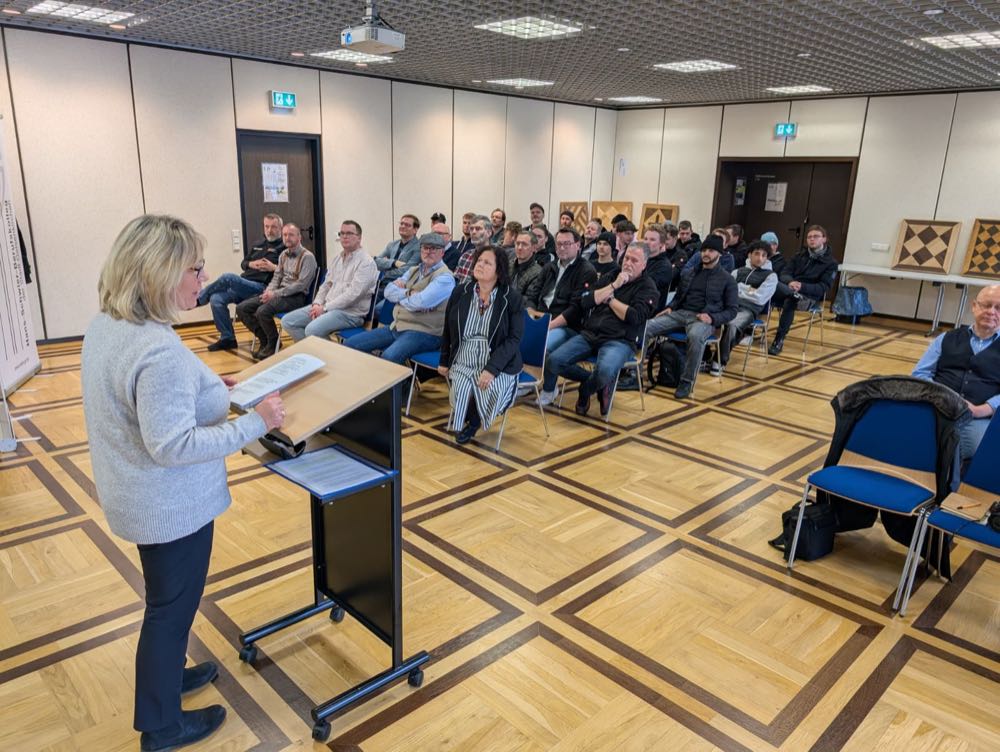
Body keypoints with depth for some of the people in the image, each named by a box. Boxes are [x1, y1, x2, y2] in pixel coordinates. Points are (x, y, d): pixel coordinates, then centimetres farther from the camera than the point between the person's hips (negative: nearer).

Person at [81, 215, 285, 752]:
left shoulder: (105, 325, 0)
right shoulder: (159, 349, -32)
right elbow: (173, 444, -30)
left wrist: (207, 389, 11)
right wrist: (255, 423, -26)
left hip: (141, 498, 9)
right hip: (173, 507, -9)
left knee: (167, 600, 28)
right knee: (170, 608, 12)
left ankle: (166, 674, 51)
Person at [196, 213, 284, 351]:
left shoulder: (284, 247, 4)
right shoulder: (256, 245, 26)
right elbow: (243, 263, 27)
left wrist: (274, 267, -16)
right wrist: (251, 264, 4)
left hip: (261, 287, -7)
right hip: (242, 284, 7)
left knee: (228, 277, -27)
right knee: (216, 299, -16)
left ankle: (198, 298, -5)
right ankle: (227, 338, -7)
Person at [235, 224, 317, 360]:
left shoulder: (307, 257, -9)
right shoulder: (283, 255, 15)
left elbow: (301, 284, -17)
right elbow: (276, 277, 18)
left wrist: (275, 294, -19)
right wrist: (269, 291, -5)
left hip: (296, 296, -8)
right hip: (279, 293, 8)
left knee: (263, 311, -31)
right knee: (242, 308, -5)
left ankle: (273, 344, -6)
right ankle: (265, 340, 6)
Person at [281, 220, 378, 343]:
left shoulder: (366, 262, -11)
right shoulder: (337, 258, 16)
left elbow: (353, 294, -20)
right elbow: (326, 284, 19)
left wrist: (325, 308, -17)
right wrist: (317, 303, -1)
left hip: (351, 312, -8)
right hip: (327, 306, 9)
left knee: (312, 329, -31)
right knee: (287, 321, -2)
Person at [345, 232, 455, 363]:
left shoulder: (444, 277, -9)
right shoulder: (414, 270, 17)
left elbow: (420, 302, -23)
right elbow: (388, 291, 8)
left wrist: (399, 295, -3)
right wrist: (408, 293, -11)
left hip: (423, 333, -8)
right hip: (397, 327, 8)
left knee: (388, 358, -37)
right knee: (350, 344, 3)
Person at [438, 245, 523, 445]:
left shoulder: (512, 297, -6)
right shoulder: (460, 292, 4)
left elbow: (514, 339, -11)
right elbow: (447, 331, 13)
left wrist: (492, 368, -21)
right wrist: (444, 361, 12)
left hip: (497, 363, -2)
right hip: (463, 360, 2)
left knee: (490, 390, -29)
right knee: (463, 390, -26)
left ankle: (474, 420, 7)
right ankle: (465, 420, 11)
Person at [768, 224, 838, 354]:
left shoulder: (830, 262, 5)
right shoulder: (800, 255, 18)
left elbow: (823, 288, -6)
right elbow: (784, 273, 6)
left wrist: (802, 286, -23)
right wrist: (790, 282, -18)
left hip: (809, 297, -4)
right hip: (788, 289, 4)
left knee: (789, 301, -38)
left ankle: (779, 340, -33)